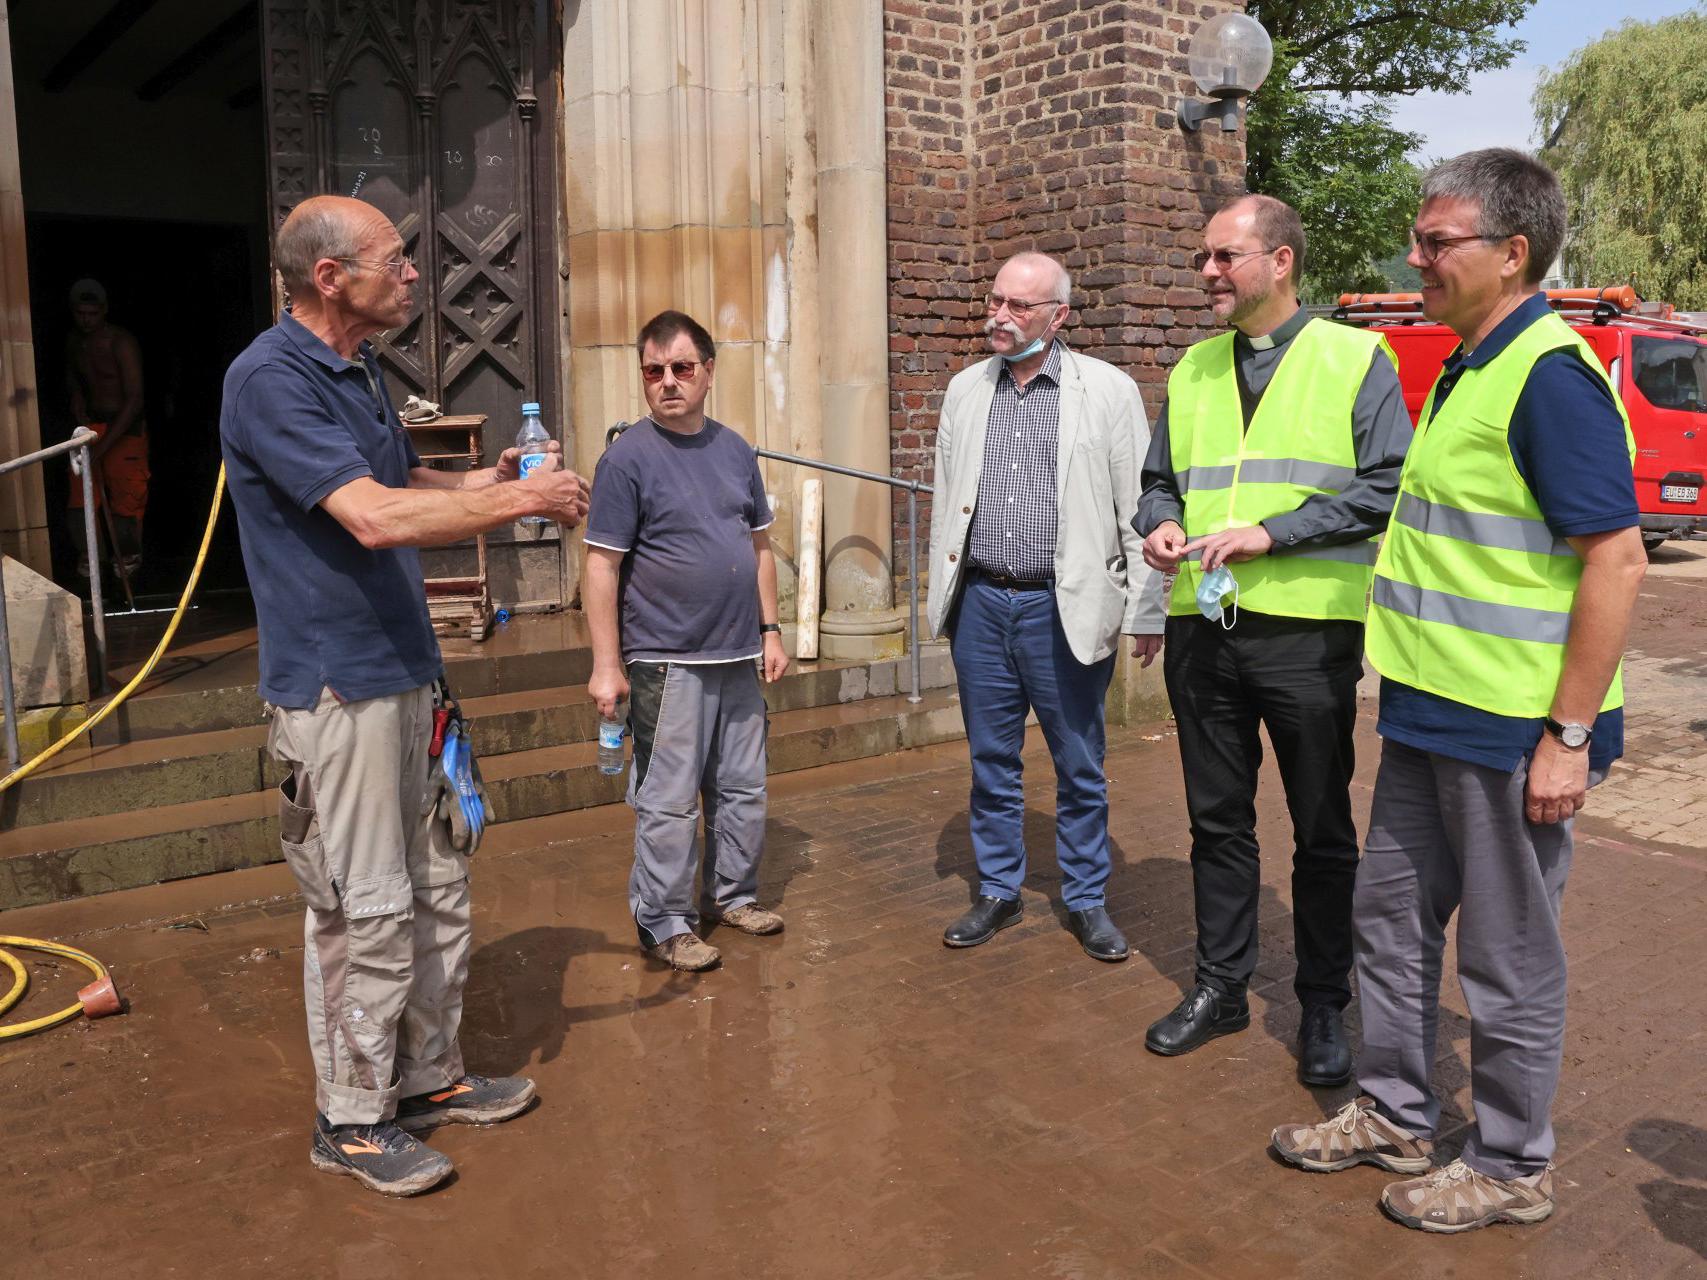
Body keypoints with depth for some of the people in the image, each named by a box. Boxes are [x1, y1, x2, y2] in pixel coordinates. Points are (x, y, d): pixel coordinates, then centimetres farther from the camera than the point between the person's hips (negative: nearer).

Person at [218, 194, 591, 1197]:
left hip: (406, 673, 9)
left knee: (438, 889, 15)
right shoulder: (270, 380, -17)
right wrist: (519, 500, -19)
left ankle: (430, 1077, 30)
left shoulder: (361, 372, 13)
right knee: (365, 910, 0)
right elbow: (376, 517, -27)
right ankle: (351, 1119, 17)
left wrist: (491, 482, 6)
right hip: (336, 687, -9)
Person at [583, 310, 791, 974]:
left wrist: (770, 630, 10)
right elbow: (602, 567, -12)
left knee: (744, 788, 15)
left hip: (738, 656, 6)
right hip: (668, 662, -6)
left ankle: (732, 894, 33)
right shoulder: (628, 457, -9)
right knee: (669, 802, 2)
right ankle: (665, 925, 17)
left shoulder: (735, 450, 8)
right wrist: (607, 664, -15)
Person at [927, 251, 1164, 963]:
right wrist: (944, 598, 12)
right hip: (980, 602, 4)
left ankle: (1086, 901, 24)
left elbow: (1139, 510, -4)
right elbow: (945, 500, 13)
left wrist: (1146, 613, -5)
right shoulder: (965, 390, 9)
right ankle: (998, 892, 28)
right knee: (991, 759, 12)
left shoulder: (1108, 392, -3)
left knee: (1079, 767, 8)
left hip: (1064, 606, -3)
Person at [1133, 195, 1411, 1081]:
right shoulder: (1192, 370, 14)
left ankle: (1324, 1008, 24)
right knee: (1218, 819, 13)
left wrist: (1270, 533, -17)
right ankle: (1221, 986, 29)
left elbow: (1388, 484, -10)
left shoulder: (1356, 359, -1)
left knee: (1322, 831, 8)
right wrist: (1160, 524, -2)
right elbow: (1159, 477, 20)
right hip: (1202, 630, 5)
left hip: (1308, 631, -4)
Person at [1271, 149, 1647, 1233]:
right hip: (1431, 714, 9)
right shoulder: (1465, 371, 12)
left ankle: (1512, 1167, 26)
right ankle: (1394, 1117, 35)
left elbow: (1617, 559, -21)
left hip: (1511, 732, -9)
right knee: (1392, 914, 18)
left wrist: (1569, 736, -21)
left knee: (1508, 956, 6)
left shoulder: (1549, 377, -17)